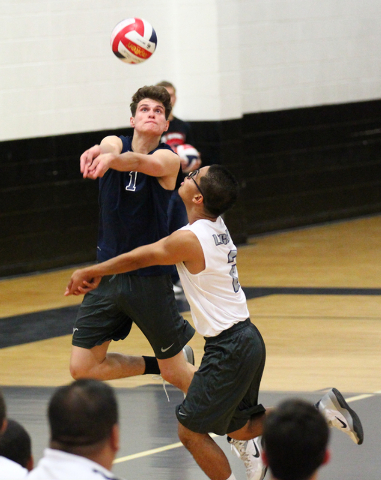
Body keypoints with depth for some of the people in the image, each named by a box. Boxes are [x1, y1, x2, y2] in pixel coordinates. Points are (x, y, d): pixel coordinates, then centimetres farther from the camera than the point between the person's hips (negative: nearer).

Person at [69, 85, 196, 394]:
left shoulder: (168, 158, -9)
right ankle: (155, 366, 25)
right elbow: (111, 149, -25)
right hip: (107, 272, 4)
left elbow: (139, 161, -32)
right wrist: (99, 152, -51)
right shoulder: (116, 143, 0)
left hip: (150, 276, -4)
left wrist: (110, 159, -55)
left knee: (176, 373, 3)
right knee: (82, 368, 1)